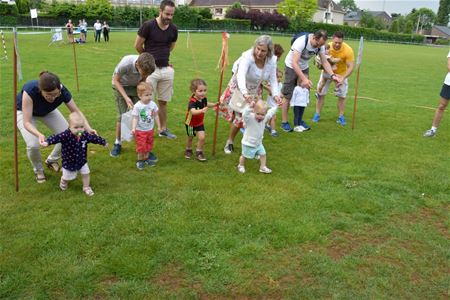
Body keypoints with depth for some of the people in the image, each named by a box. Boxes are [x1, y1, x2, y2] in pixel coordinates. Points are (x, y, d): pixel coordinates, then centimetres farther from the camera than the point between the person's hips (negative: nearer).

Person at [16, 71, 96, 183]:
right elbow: (27, 122, -40)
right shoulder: (30, 90, -43)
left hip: (47, 111, 3)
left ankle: (51, 160, 20)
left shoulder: (63, 91, -34)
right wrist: (39, 134, -59)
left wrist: (88, 128, -38)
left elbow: (76, 112, -21)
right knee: (33, 145, -23)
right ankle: (38, 170, 9)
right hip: (25, 111, -3)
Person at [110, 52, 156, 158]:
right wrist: (126, 97, -28)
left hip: (136, 86, 3)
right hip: (120, 86, -2)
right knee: (122, 116, -6)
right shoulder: (125, 63, -37)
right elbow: (116, 81, -20)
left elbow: (143, 80, -8)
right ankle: (117, 143, 16)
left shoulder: (147, 66, -28)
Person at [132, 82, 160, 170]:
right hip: (140, 130, -5)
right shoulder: (137, 106, -18)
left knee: (149, 145, 16)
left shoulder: (153, 104, -5)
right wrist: (133, 128, -28)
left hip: (150, 129, 5)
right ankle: (140, 160, 19)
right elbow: (135, 118, -16)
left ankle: (146, 158, 33)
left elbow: (156, 116, 6)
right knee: (141, 146, 1)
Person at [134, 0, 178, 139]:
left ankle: (163, 129, 24)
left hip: (166, 69, 4)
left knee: (163, 101, 13)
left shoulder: (173, 29, 2)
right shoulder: (148, 26, -11)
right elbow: (137, 46, -1)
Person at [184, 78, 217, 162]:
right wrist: (202, 110, -69)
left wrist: (214, 105, 3)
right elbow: (193, 111, -53)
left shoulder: (203, 98, -12)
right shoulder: (192, 101, -34)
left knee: (202, 138, -8)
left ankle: (199, 152, 12)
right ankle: (188, 150, 44)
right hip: (191, 123, -4)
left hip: (200, 122, 4)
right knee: (190, 138, 17)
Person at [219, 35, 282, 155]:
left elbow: (273, 80, -17)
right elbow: (241, 75, -51)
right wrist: (245, 93, -68)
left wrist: (275, 94, -37)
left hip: (255, 91, 4)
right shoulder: (247, 57, -35)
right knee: (239, 116, 0)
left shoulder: (271, 61, -19)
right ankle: (229, 142, 25)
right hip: (239, 88, -4)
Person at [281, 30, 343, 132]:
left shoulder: (320, 45, -14)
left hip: (304, 68, 6)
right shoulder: (301, 41, -33)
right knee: (288, 96, -5)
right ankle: (284, 122, 4)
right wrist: (304, 79, -49)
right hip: (291, 67, -6)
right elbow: (294, 63, -39)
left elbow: (325, 62, -8)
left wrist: (333, 75, -25)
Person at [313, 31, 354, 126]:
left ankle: (341, 117, 15)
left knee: (342, 96, 0)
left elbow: (351, 67, -28)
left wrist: (343, 78, -40)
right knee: (320, 93, 0)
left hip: (342, 73, -1)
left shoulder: (348, 50, -29)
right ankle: (317, 114, 13)